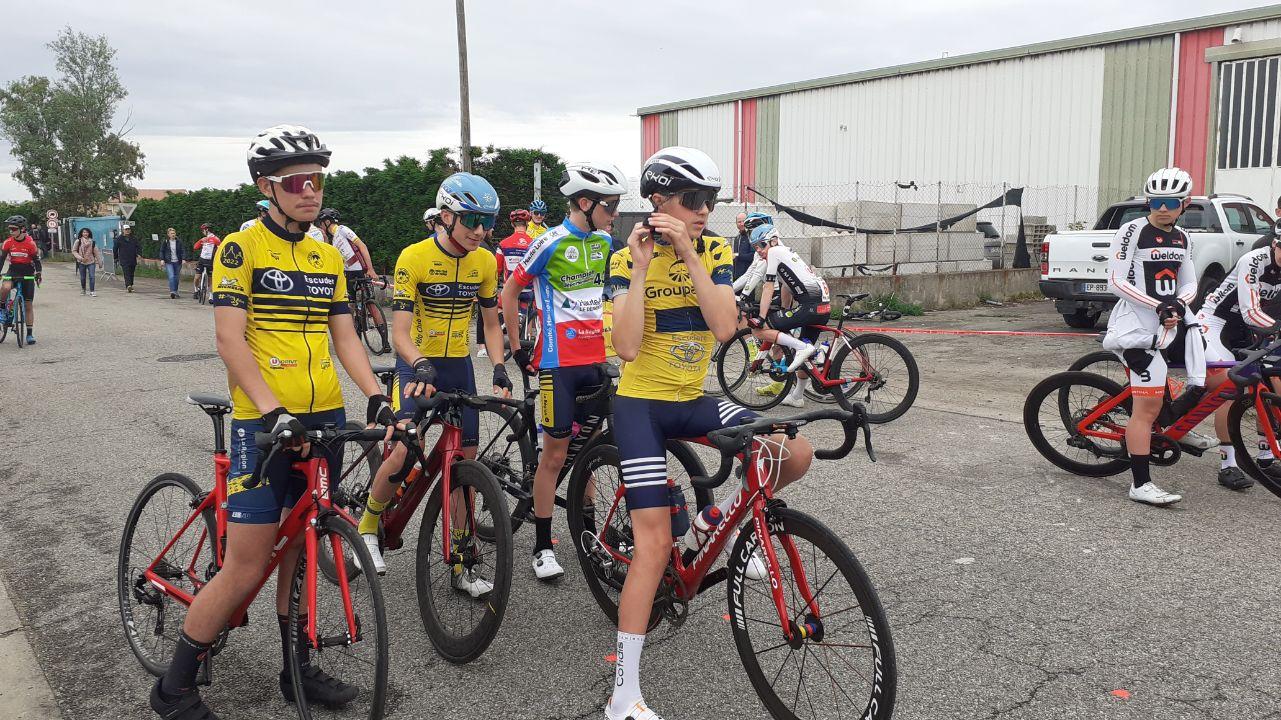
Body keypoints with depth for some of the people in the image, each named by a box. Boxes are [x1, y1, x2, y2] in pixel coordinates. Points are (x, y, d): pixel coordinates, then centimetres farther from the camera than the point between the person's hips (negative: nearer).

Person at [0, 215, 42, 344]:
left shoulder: (30, 243, -11)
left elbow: (36, 260, -2)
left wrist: (38, 273, -13)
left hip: (27, 274, -1)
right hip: (13, 271, 1)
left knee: (28, 305, 1)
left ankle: (30, 334, 7)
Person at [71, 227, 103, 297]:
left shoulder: (92, 242, 3)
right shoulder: (78, 241, -2)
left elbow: (96, 252, 5)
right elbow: (74, 251, 0)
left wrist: (100, 262, 6)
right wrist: (80, 258, -13)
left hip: (91, 262, 0)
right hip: (81, 262, 0)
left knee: (92, 277, -10)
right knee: (83, 277, 9)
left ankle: (92, 291, -8)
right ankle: (83, 290, 29)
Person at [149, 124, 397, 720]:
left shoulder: (328, 257, 12)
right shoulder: (241, 247, -6)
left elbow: (344, 337, 11)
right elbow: (230, 340, -13)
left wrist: (375, 395, -5)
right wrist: (272, 412, -23)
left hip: (325, 418, 5)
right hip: (263, 422, -5)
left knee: (299, 549, 14)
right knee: (247, 567, -4)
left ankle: (297, 669, 28)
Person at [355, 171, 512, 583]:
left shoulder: (485, 262, -2)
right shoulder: (414, 257, -16)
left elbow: (490, 324, 8)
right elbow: (399, 332, -20)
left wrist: (499, 370, -6)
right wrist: (422, 367, -38)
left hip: (459, 366, 4)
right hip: (417, 366, -4)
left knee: (465, 463, 2)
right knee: (406, 451, -21)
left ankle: (460, 564, 13)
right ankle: (367, 527, 8)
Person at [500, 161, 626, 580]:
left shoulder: (604, 241, 7)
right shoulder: (552, 242, -12)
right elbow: (510, 291, -5)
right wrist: (517, 348, -4)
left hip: (594, 359, 6)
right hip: (559, 360, -6)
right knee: (555, 454, -1)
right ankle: (542, 546, 11)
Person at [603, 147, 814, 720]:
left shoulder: (714, 252, -1)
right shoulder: (628, 258, -11)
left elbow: (725, 327, -18)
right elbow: (626, 347, -23)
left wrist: (689, 254, -23)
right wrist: (642, 267, -25)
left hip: (693, 401, 5)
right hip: (641, 403, -4)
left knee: (797, 453, -13)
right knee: (655, 542, -13)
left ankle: (725, 515, 17)